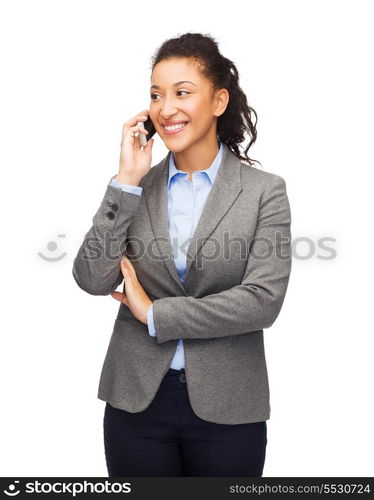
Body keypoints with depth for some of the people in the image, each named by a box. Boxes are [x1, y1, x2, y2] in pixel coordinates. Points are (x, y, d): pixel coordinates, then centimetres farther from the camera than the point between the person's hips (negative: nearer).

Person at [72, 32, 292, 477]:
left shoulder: (264, 191, -5)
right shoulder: (136, 187, 2)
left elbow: (263, 300, -15)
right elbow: (92, 280, -8)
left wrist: (154, 314, -11)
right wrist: (126, 181, -12)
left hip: (226, 407, -1)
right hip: (136, 399, 2)